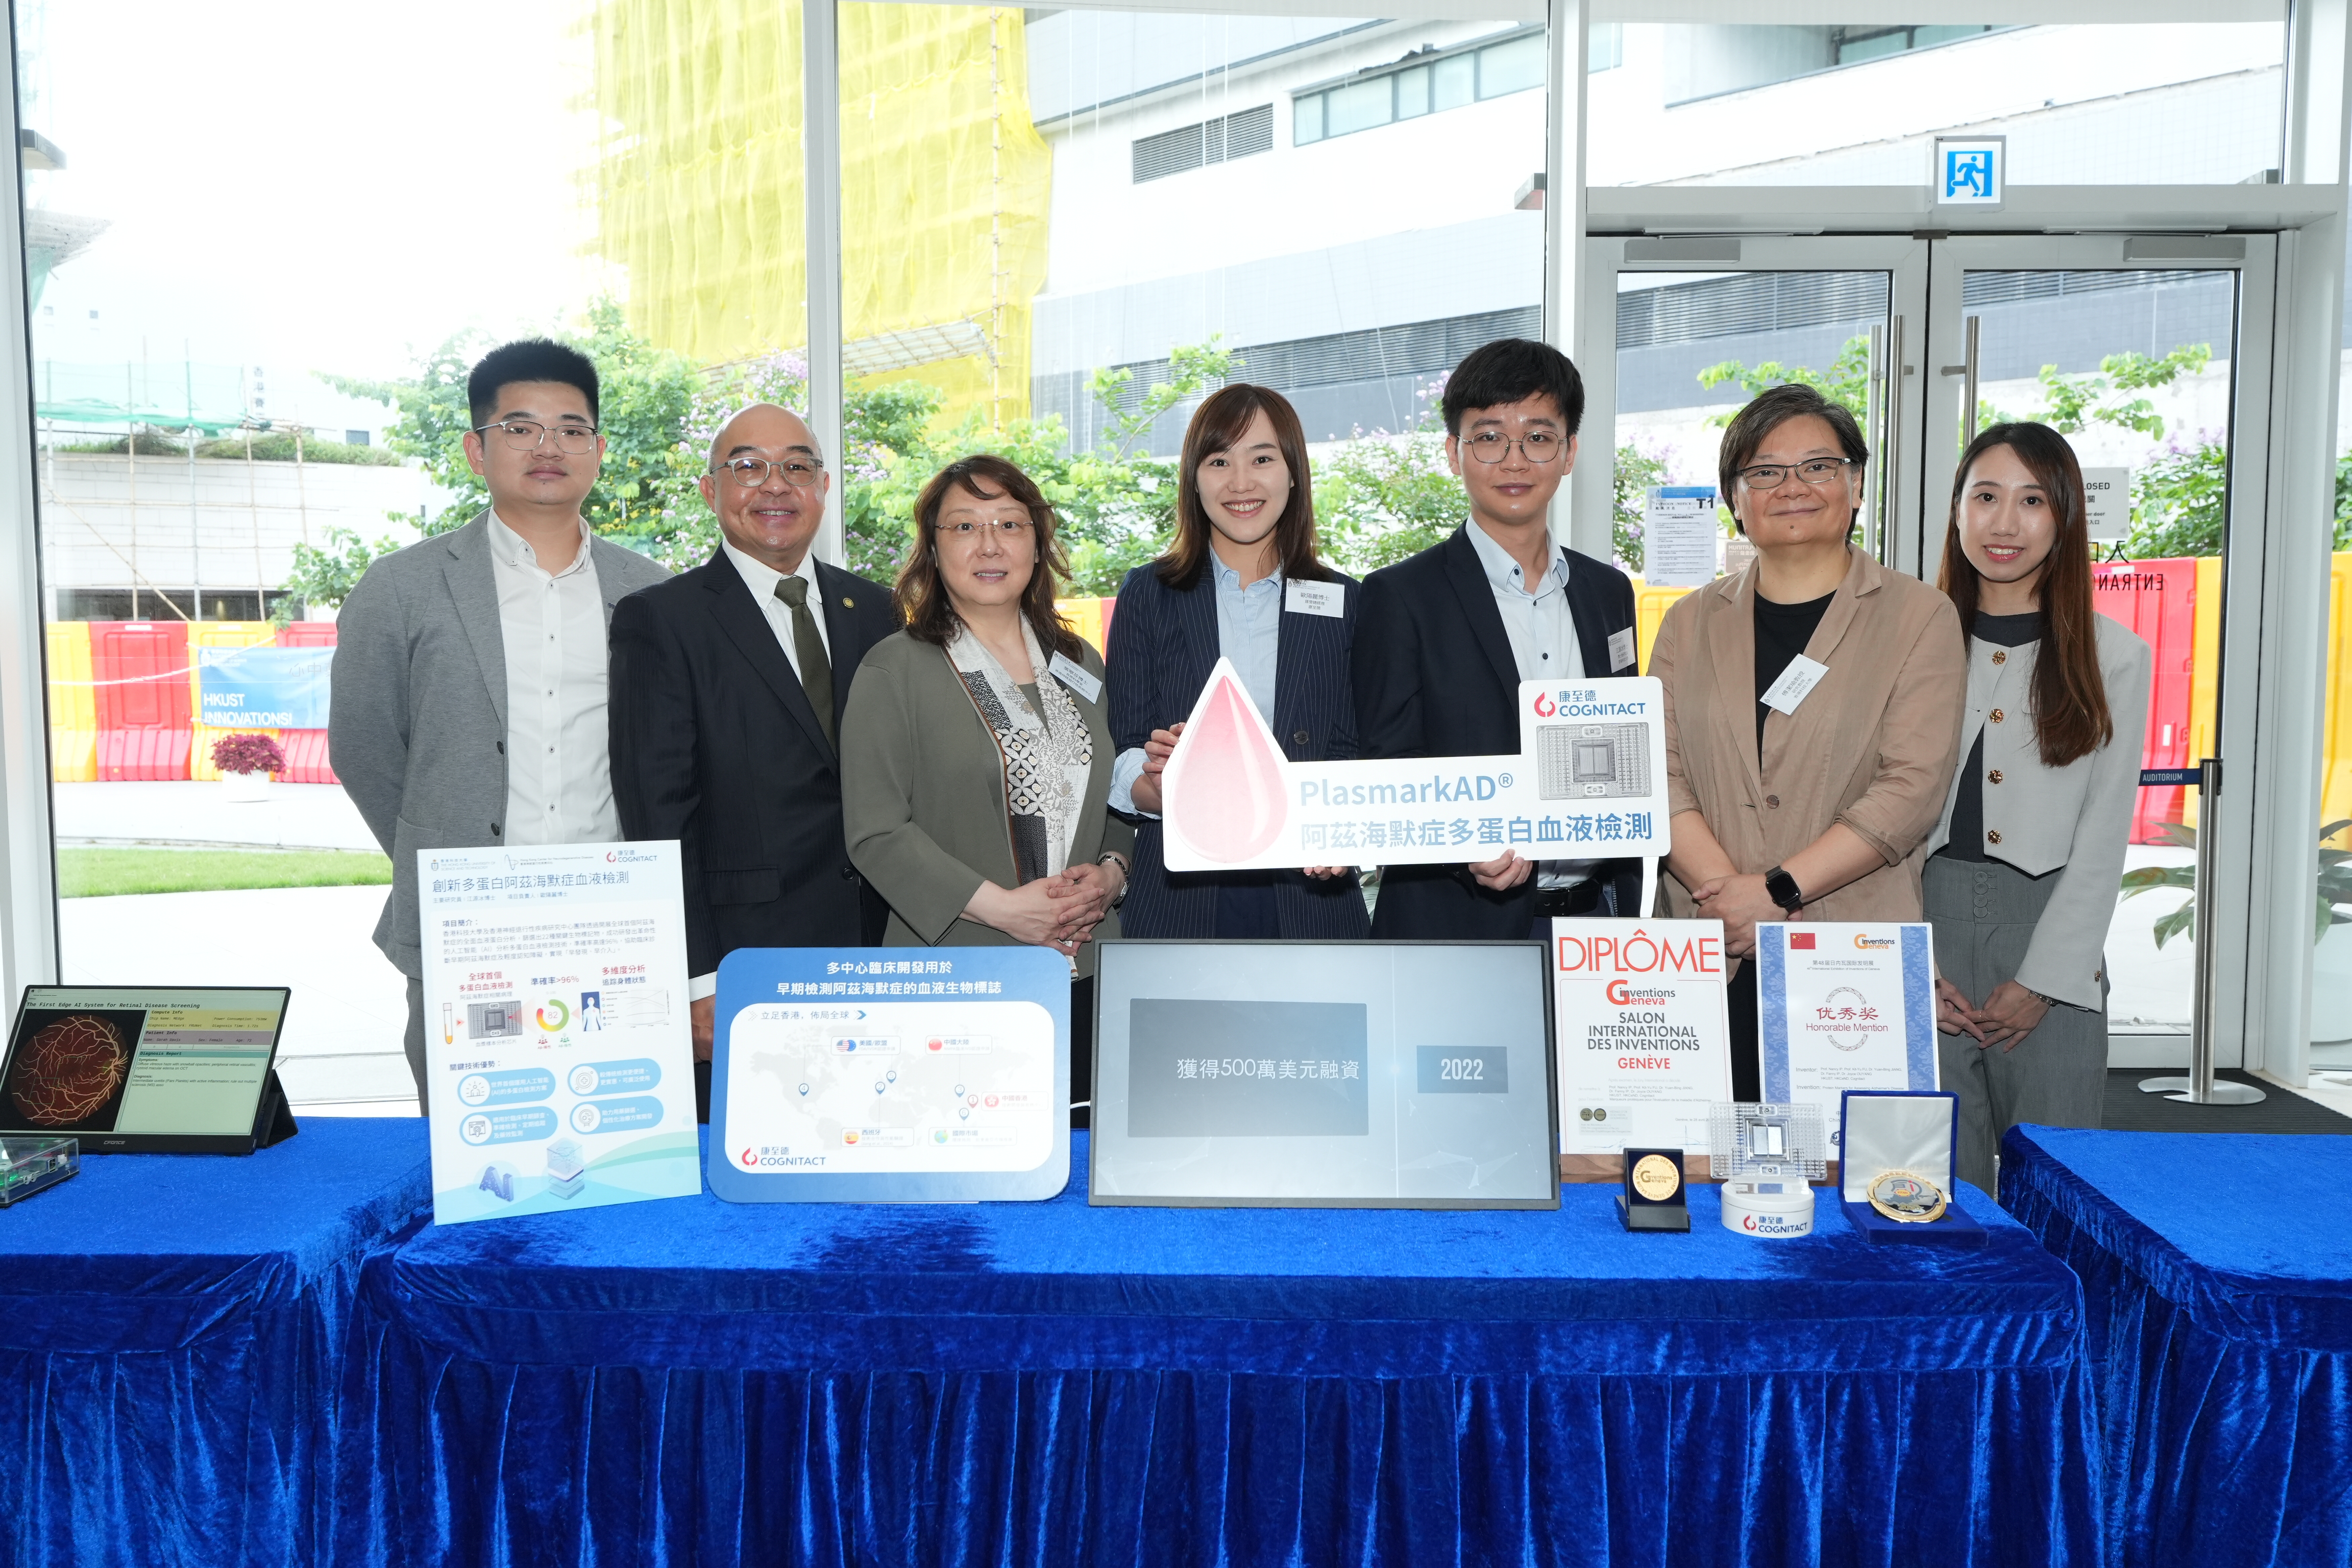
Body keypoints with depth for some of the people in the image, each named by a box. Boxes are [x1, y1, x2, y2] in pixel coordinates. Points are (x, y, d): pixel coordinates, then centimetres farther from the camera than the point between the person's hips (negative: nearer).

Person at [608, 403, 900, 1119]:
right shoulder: (661, 619, -1)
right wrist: (697, 979, -12)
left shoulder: (873, 610, 14)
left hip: (875, 953, 4)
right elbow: (658, 809, -7)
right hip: (737, 960, -4)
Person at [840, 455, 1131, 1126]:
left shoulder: (1081, 666, 15)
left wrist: (1110, 874, -2)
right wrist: (1000, 906, -16)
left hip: (1086, 979, 5)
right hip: (953, 980, -4)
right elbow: (876, 832, -8)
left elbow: (1123, 799, 19)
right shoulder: (895, 670, -1)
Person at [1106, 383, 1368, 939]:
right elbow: (1120, 766, 2)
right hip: (1177, 903, -1)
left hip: (1311, 901, 1)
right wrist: (1156, 784, -21)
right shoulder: (1147, 596, 6)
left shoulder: (1344, 603, 9)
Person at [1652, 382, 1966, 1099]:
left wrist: (1777, 889, -14)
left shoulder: (1918, 617, 4)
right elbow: (1659, 776, 2)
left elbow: (1912, 785, -7)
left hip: (1860, 963, -2)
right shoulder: (1691, 623, 13)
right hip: (1712, 963, 2)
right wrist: (1726, 893, -13)